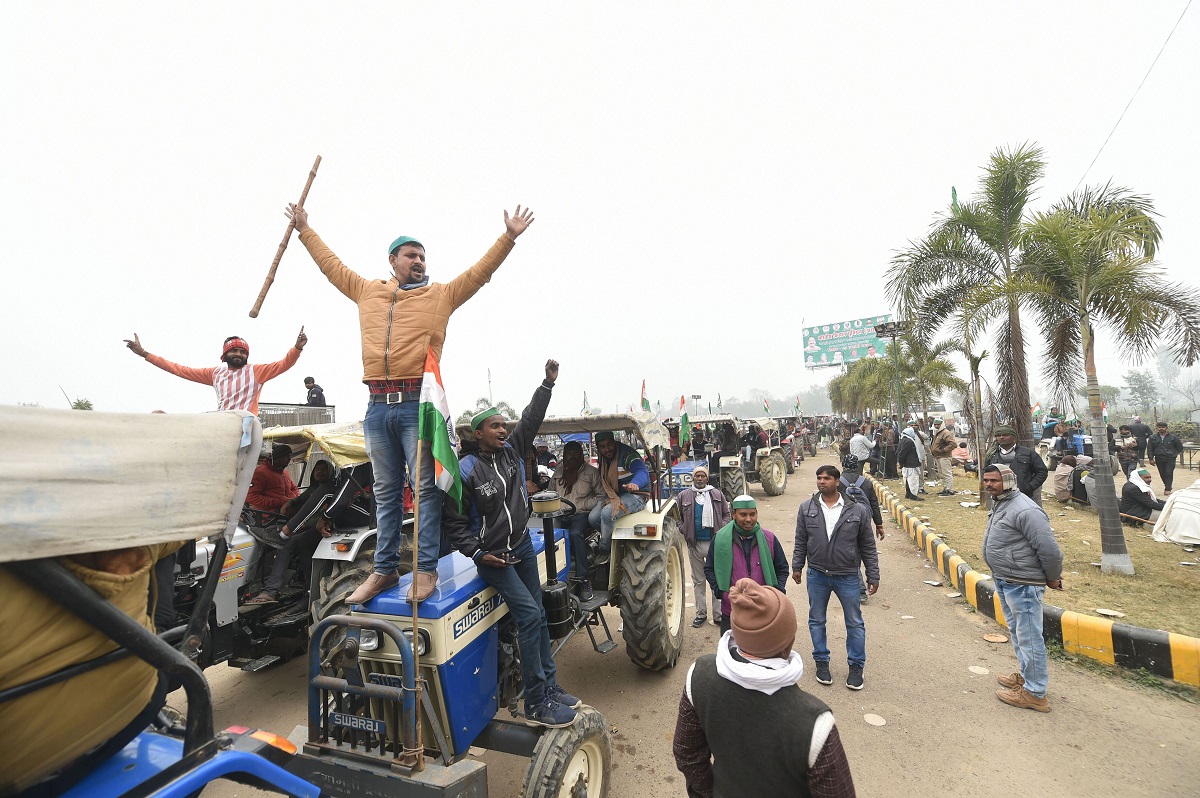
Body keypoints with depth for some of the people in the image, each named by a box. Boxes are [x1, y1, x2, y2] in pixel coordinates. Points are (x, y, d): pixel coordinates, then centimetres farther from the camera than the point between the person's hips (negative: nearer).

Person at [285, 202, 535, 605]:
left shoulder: (441, 295, 8)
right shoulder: (368, 291, 18)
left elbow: (480, 270, 4)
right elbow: (332, 265, 30)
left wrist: (508, 238, -2)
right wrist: (305, 229, 39)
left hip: (418, 403, -4)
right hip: (377, 406, 4)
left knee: (424, 488, -1)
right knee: (386, 492, 12)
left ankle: (426, 569, 7)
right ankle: (384, 569, 22)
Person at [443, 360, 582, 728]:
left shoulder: (512, 451, 0)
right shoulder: (465, 472, -16)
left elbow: (531, 418, -1)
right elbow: (454, 522, -11)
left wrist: (548, 382, -7)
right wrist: (478, 553, -16)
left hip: (522, 547, 7)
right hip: (492, 556, -7)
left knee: (538, 615, 11)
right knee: (529, 615, -13)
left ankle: (548, 686, 26)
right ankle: (535, 705, -1)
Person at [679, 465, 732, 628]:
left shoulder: (717, 495, 5)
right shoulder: (684, 495, 4)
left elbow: (727, 514, 7)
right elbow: (677, 516, 7)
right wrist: (684, 531, -6)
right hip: (694, 544, 1)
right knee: (698, 580, 12)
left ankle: (718, 614, 13)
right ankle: (701, 613, 23)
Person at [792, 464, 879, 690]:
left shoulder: (858, 510, -8)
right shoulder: (806, 508, -3)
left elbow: (868, 546, 0)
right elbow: (800, 542, 5)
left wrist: (873, 576, 2)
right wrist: (797, 567, 6)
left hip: (848, 576, -1)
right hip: (817, 575, 1)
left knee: (855, 623, 12)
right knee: (816, 620, 13)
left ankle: (856, 666, 30)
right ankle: (821, 661, 32)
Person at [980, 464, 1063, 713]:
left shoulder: (1024, 510, -23)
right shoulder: (1000, 504, 9)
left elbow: (1050, 549, -22)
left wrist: (1053, 578, -9)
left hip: (1022, 584, -10)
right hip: (1003, 581, 10)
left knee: (1028, 638, 1)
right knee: (1016, 632, 24)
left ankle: (1034, 693, 14)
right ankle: (1025, 675, 40)